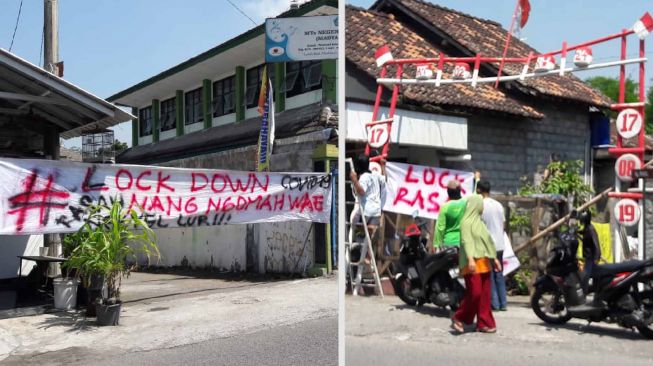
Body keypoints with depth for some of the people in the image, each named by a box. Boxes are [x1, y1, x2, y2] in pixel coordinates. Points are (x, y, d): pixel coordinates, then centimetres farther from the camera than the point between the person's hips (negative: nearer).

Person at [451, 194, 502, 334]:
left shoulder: (479, 221, 19)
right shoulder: (466, 222, -8)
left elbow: (487, 240, 22)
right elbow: (466, 241, -18)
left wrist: (494, 258, 21)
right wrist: (470, 258, -29)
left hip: (484, 262, 9)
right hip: (472, 263, -9)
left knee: (485, 293, 6)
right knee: (474, 292, -11)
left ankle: (484, 323, 11)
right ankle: (458, 318, 4)